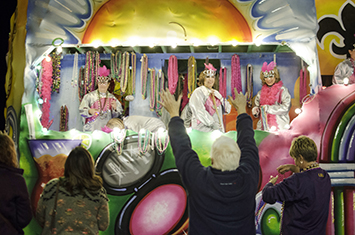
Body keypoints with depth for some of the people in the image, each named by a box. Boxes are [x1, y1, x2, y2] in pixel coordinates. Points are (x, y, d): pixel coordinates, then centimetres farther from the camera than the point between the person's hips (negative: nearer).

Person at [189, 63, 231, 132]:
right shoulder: (198, 92, -1)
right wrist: (212, 124, -17)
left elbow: (226, 110, 15)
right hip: (203, 128, -6)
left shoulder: (216, 93, 18)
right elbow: (200, 111, -12)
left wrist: (221, 99, -2)